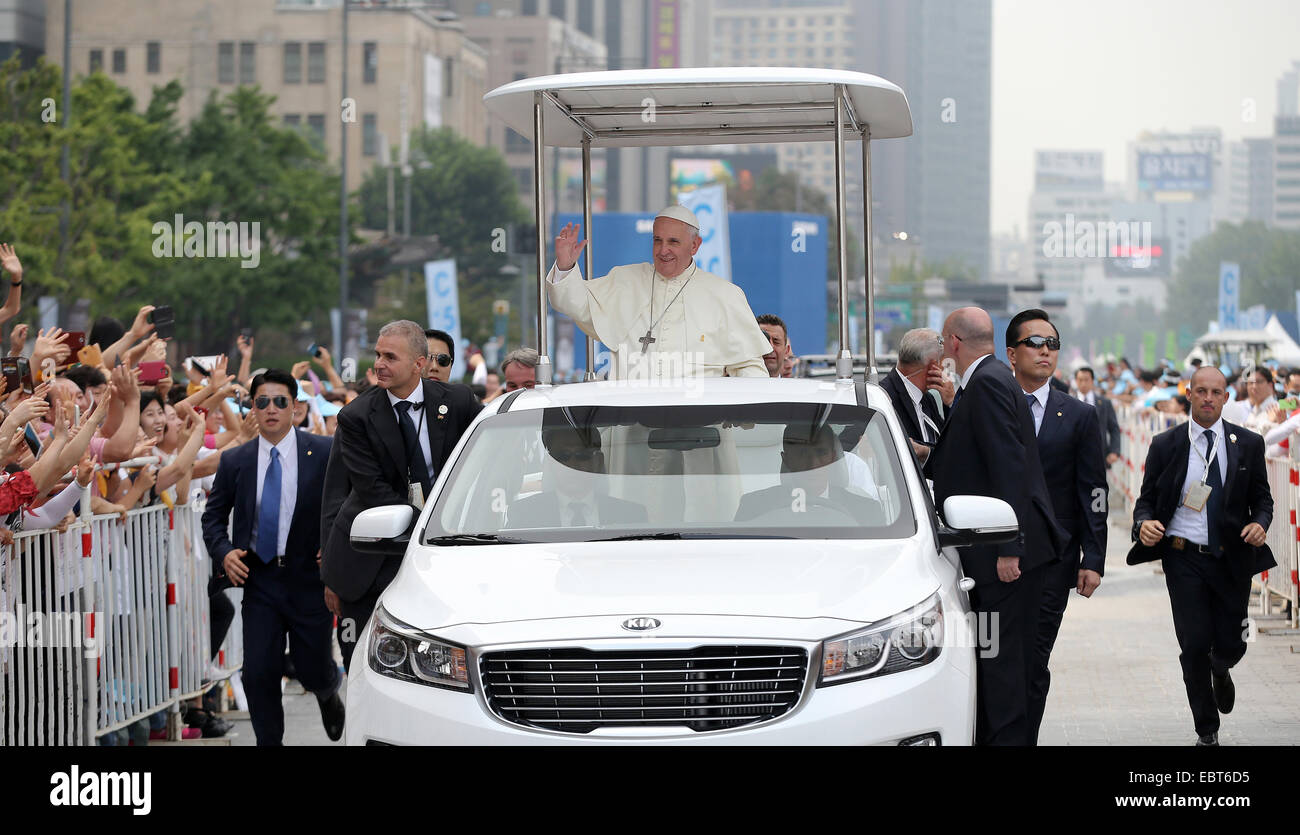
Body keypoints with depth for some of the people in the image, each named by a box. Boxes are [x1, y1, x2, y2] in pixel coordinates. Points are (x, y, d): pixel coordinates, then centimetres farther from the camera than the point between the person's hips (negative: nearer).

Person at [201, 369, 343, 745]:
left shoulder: (324, 452, -4)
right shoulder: (235, 460, 4)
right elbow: (213, 515, 12)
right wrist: (223, 552, -5)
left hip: (309, 577, -2)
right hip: (259, 580, 2)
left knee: (312, 670, 7)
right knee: (259, 674, -4)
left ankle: (328, 691, 44)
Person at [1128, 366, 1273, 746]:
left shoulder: (1248, 444, 5)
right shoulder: (1165, 444, 2)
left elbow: (1262, 498, 10)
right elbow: (1147, 498, 7)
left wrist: (1260, 523, -12)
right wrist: (1144, 523, -15)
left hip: (1232, 558, 1)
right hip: (1184, 558, -1)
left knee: (1230, 646, 2)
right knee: (1195, 646, -5)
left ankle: (1220, 671, 43)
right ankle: (1206, 732, 12)